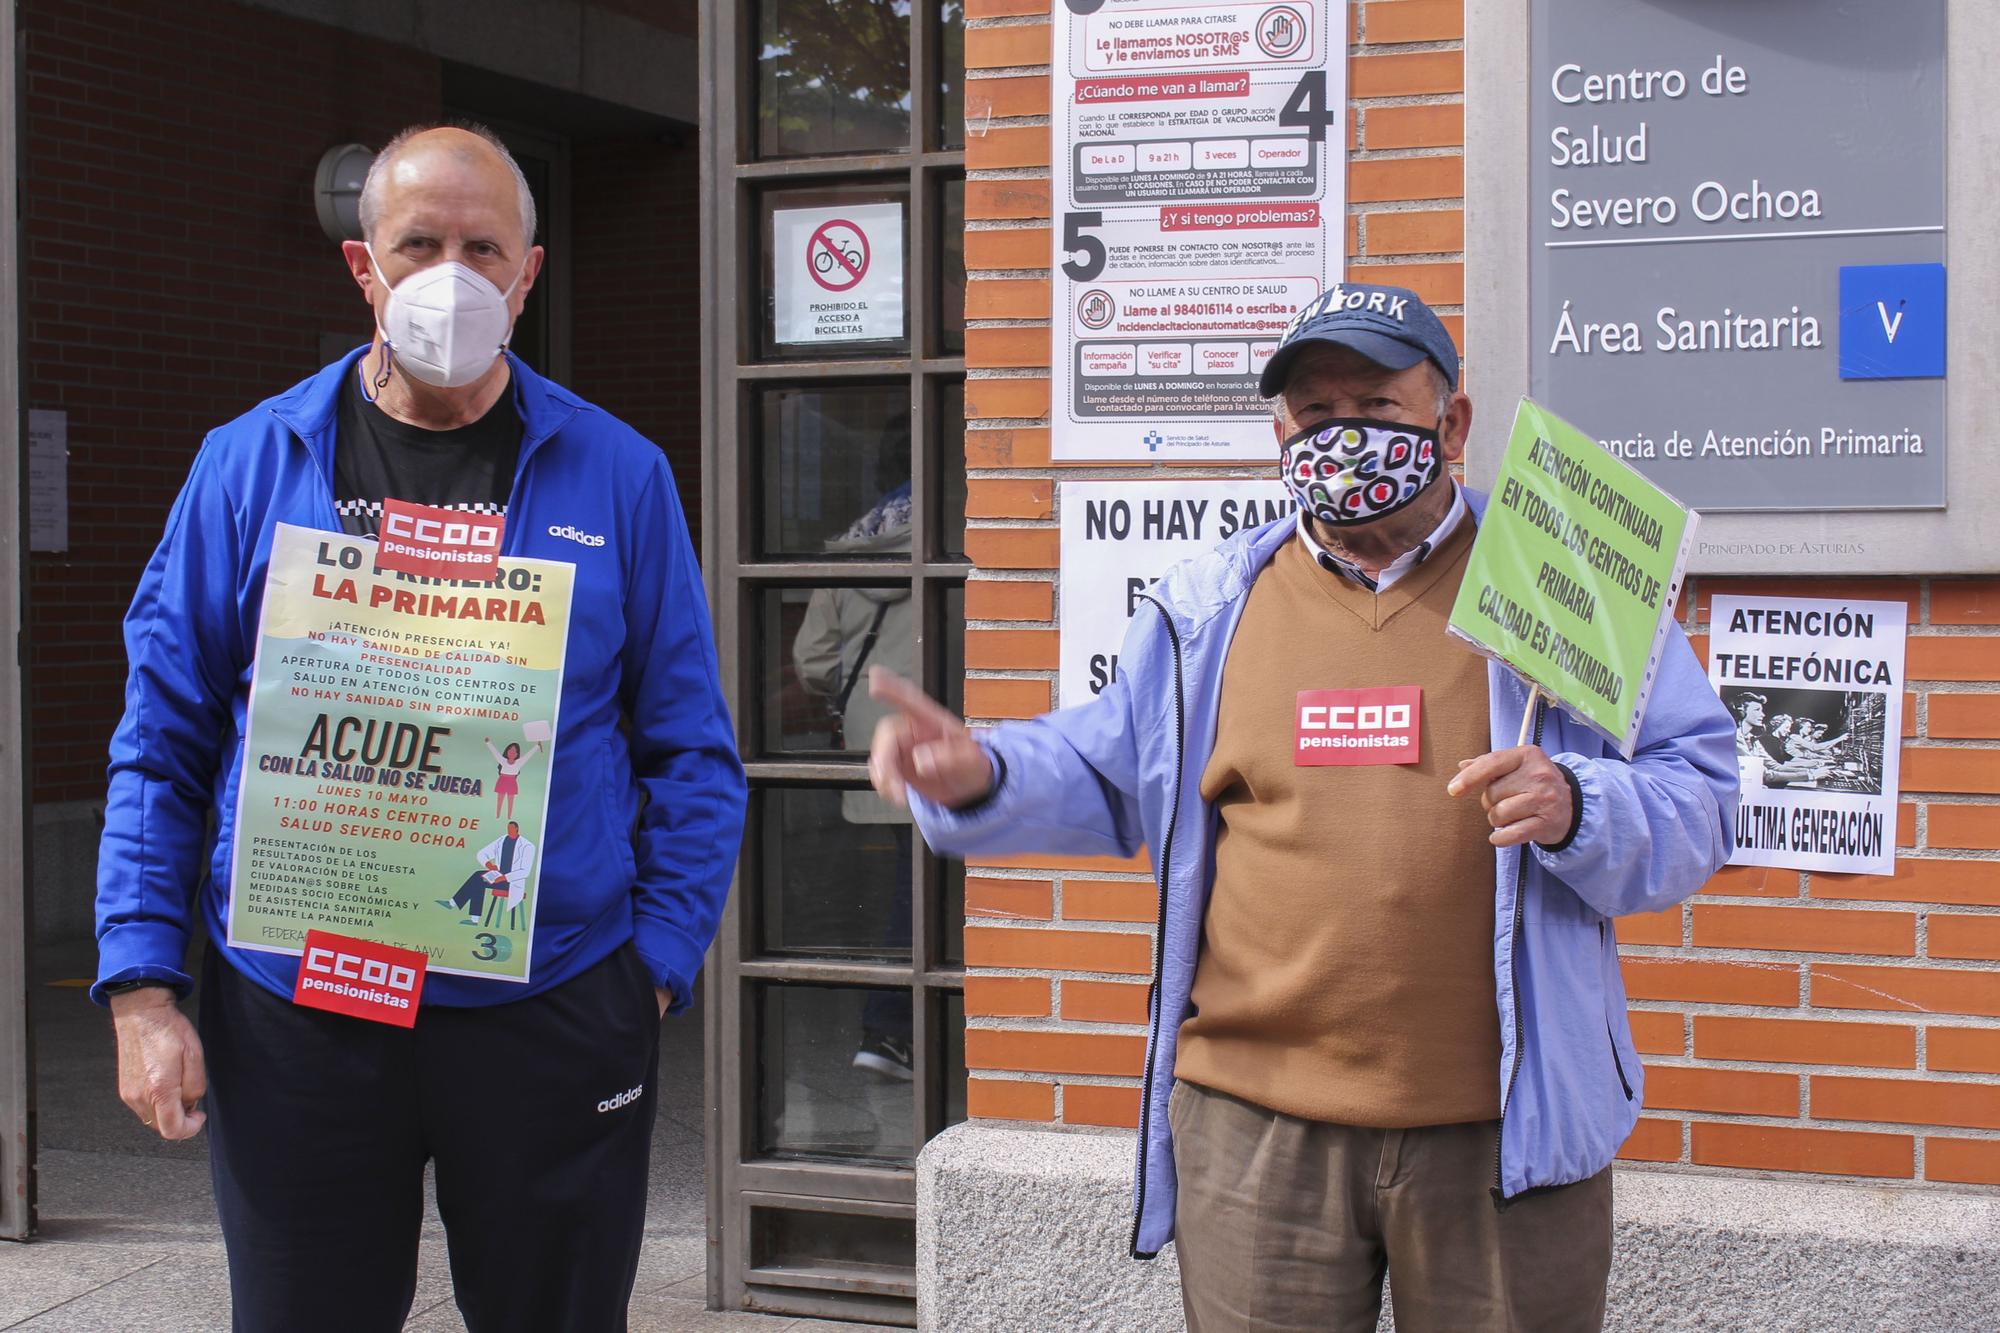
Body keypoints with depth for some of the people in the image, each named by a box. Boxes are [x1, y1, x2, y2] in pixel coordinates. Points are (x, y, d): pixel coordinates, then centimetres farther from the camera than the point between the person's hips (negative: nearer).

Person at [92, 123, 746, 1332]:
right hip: (292, 1015, 1)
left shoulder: (618, 475, 3)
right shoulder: (253, 464, 4)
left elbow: (692, 754, 5)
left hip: (551, 1007, 0)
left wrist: (658, 962, -5)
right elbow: (162, 744, 5)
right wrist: (142, 986, -3)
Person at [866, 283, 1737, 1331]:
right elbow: (1102, 777, 19)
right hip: (1256, 1126, 2)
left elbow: (1698, 802, 0)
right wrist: (980, 779, -1)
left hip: (1501, 1127, -1)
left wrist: (1577, 809, -21)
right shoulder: (1209, 607, 9)